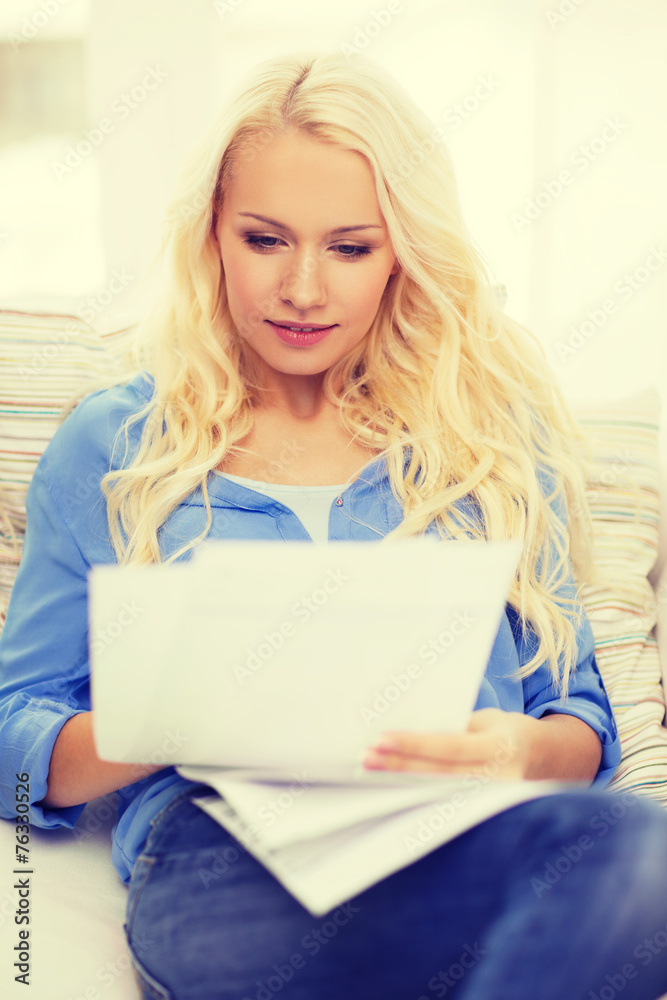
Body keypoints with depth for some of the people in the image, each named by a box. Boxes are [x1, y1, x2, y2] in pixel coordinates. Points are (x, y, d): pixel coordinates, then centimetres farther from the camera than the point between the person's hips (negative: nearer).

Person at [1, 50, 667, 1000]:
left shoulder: (492, 428, 16)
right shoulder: (111, 447, 14)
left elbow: (583, 719, 17)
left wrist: (526, 751, -9)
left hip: (475, 839, 3)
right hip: (226, 860, -2)